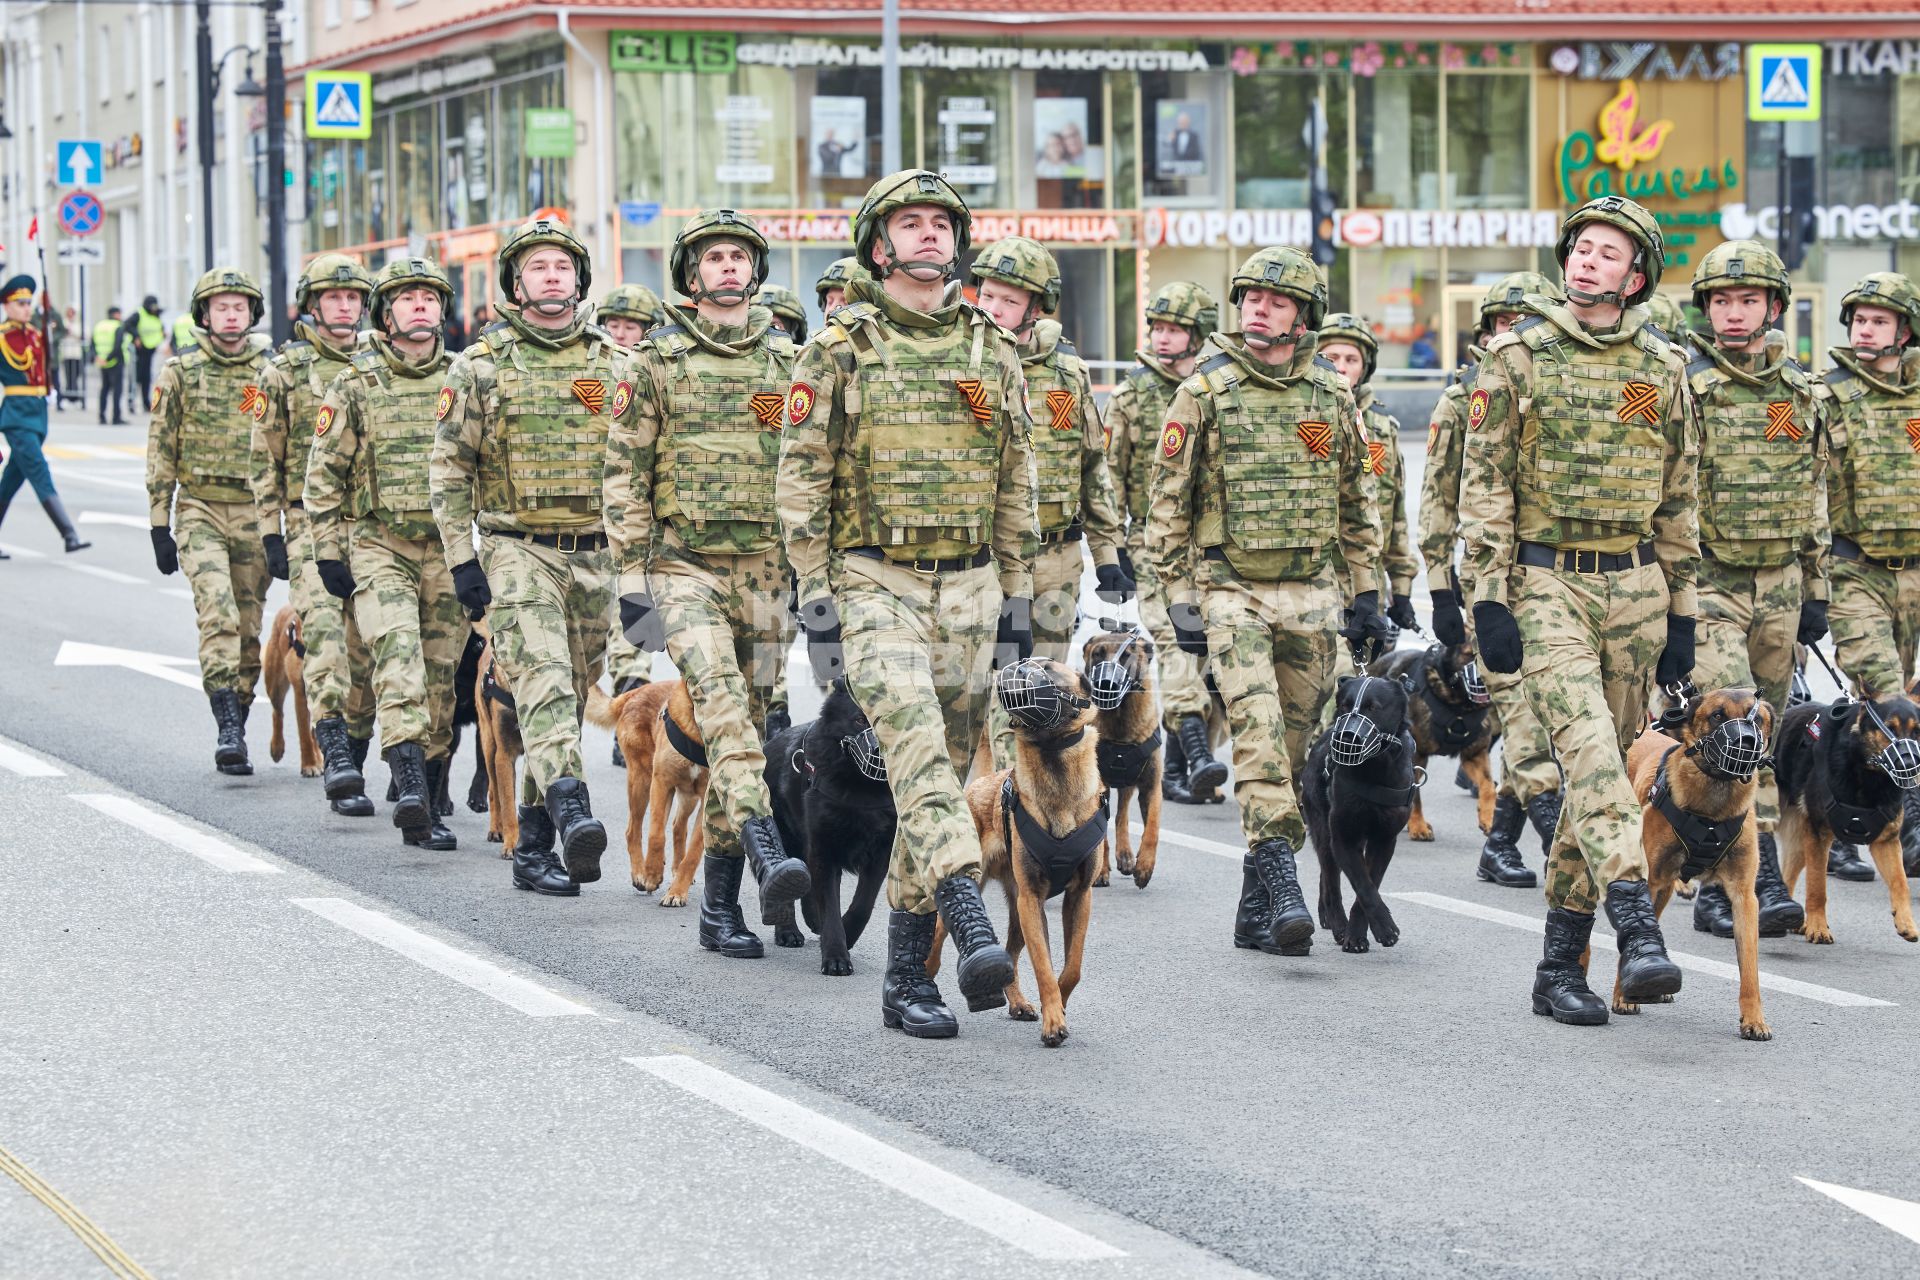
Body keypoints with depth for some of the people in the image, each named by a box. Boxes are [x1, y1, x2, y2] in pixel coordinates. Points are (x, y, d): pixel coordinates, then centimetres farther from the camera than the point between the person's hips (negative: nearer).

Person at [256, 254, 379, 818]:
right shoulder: (285, 369, 5)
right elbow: (266, 460, 5)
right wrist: (271, 534, -1)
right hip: (310, 522, -3)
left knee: (366, 646, 3)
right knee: (323, 628, -21)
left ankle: (352, 767, 14)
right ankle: (333, 753, -31)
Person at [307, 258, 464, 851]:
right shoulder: (355, 385, 2)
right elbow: (323, 474, 4)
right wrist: (328, 552, -1)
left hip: (449, 550, 3)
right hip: (377, 545, -3)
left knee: (442, 676, 4)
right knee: (398, 652, -22)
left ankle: (422, 808, 15)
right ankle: (409, 785, -33)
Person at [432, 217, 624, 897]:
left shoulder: (615, 365, 9)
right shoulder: (481, 366, 1)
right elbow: (450, 466, 1)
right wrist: (461, 560, -6)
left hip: (596, 555, 4)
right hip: (517, 551, -4)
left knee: (571, 697, 7)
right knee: (544, 681, -21)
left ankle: (532, 844, 16)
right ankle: (572, 812, -38)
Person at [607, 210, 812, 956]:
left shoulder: (787, 360, 11)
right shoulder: (659, 358, 4)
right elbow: (624, 472, 3)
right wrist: (631, 577, -3)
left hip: (766, 566, 3)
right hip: (683, 562, -3)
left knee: (746, 717, 4)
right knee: (721, 695, -26)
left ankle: (720, 902, 11)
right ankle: (766, 851, -40)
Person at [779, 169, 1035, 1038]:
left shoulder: (992, 349, 10)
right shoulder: (839, 349, -1)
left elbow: (1017, 484, 15)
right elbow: (802, 478, -2)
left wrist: (1019, 597, 11)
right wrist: (815, 599, -8)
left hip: (968, 588, 4)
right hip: (874, 584, -4)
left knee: (941, 772, 5)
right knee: (916, 745, -24)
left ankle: (906, 976, 12)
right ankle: (974, 930, -37)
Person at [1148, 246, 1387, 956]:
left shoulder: (1332, 395, 9)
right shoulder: (1205, 391, -1)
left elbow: (1355, 502, 17)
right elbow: (1167, 500, 1)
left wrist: (1365, 592, 12)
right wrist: (1178, 597, -5)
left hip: (1311, 594, 3)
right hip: (1231, 588, -3)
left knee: (1295, 742, 4)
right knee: (1258, 727, -19)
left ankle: (1256, 908, 12)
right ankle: (1282, 886, -26)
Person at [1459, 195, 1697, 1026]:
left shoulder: (1661, 369, 9)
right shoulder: (1516, 356, 0)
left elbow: (1677, 498, 14)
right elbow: (1484, 485, -2)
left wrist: (1681, 614, 10)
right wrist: (1488, 601, -9)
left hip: (1635, 587, 4)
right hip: (1544, 583, -4)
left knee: (1604, 766, 4)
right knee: (1588, 743, -21)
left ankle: (1560, 965, 12)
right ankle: (1638, 931, -32)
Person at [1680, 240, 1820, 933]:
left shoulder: (1800, 391, 11)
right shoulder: (1680, 385, -5)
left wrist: (1816, 589, 15)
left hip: (1779, 587, 6)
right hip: (1707, 585, -5)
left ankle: (1717, 884, 13)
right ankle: (1763, 882, -18)